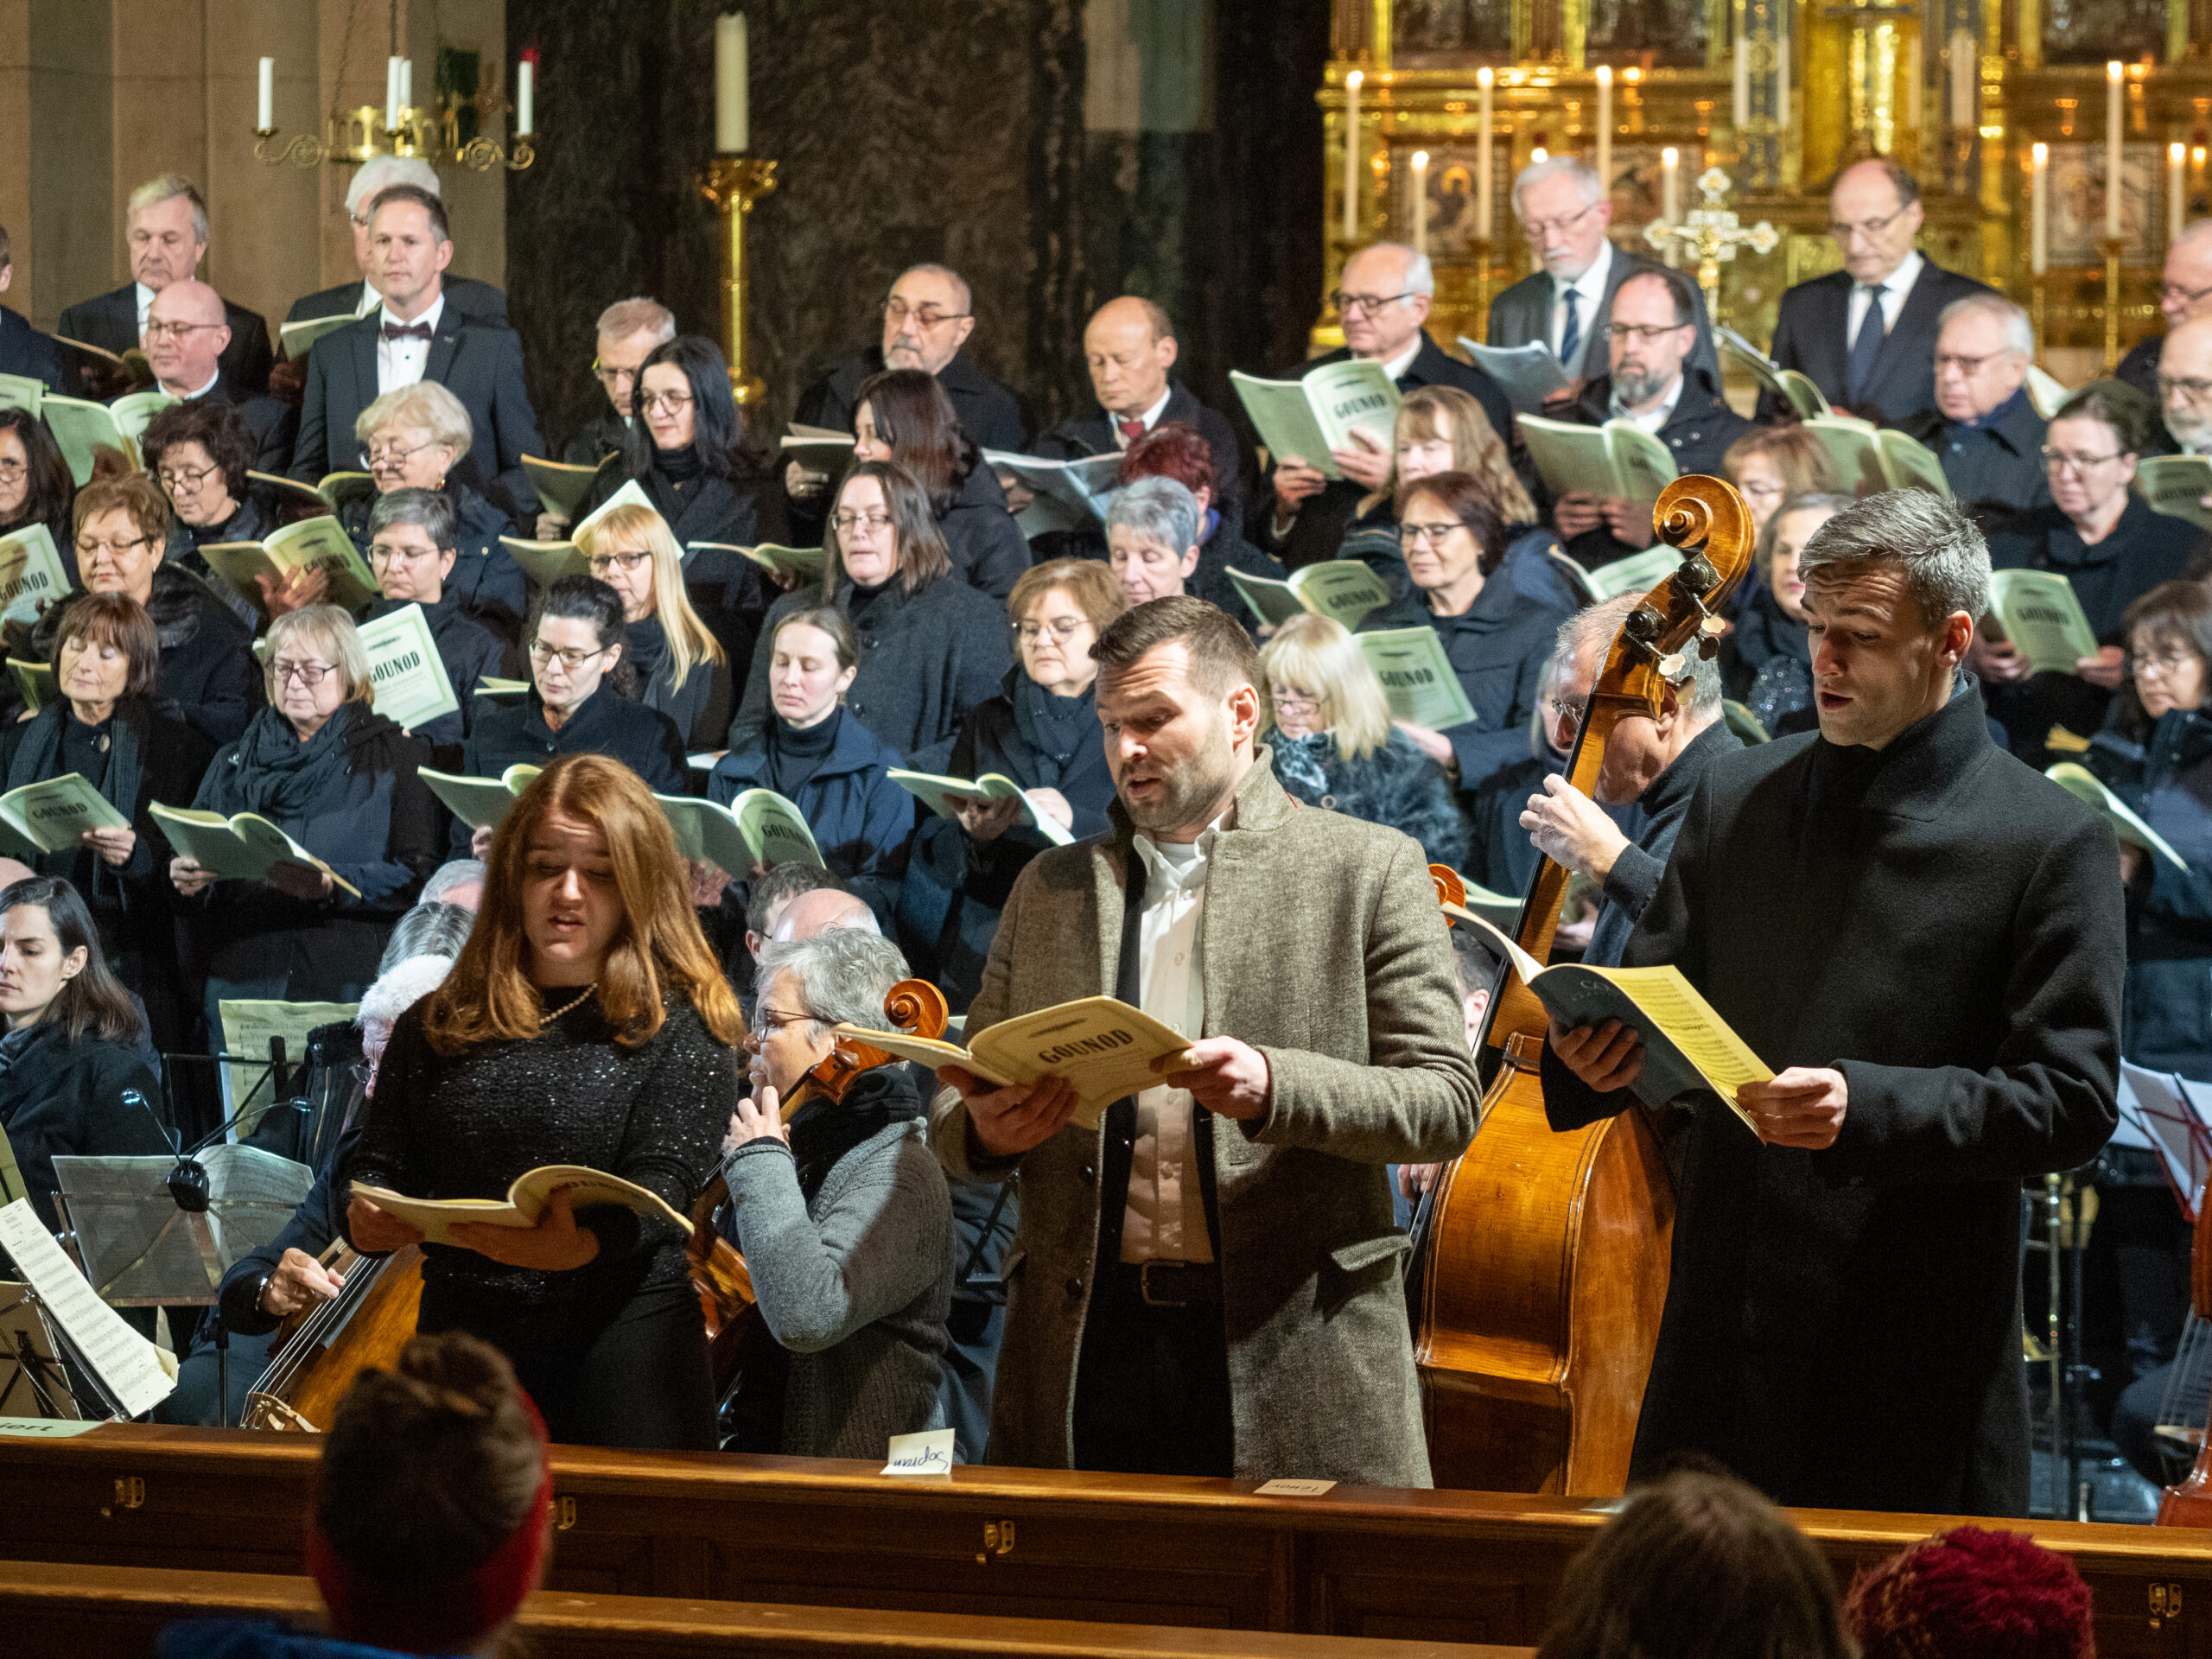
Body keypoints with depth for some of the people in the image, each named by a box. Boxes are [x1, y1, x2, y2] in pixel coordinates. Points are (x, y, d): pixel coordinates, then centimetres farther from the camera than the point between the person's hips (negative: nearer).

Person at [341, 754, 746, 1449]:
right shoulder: (434, 1028, 12)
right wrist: (369, 1220, -16)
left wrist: (583, 1243, -35)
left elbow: (663, 1182, -13)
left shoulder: (682, 1027, -1)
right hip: (459, 1355, 3)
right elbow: (380, 1161, 9)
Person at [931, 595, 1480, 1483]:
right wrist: (984, 1132, -6)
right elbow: (958, 1111, 20)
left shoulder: (1367, 870, 5)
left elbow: (1447, 1102, -1)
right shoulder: (1051, 887, 17)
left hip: (1293, 1355, -3)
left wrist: (1273, 1088, -18)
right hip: (1083, 1356, 3)